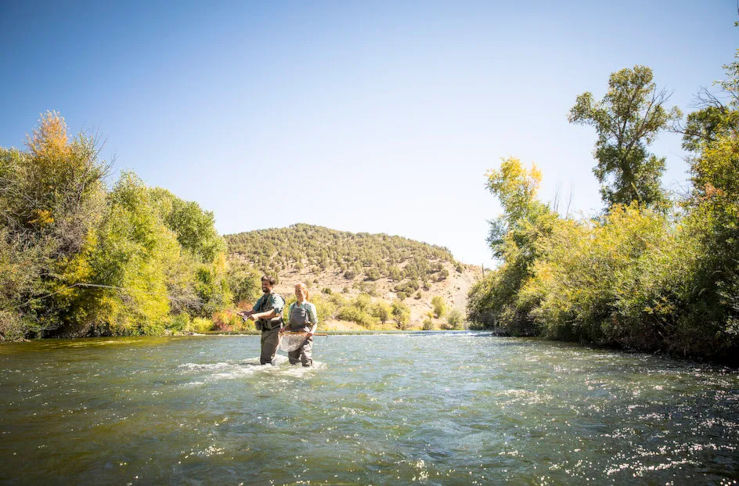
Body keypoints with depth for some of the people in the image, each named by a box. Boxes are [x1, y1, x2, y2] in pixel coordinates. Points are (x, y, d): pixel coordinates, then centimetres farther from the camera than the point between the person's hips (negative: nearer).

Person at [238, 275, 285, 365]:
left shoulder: (276, 298, -7)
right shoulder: (261, 299, 19)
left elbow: (274, 312, -25)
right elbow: (253, 311, 10)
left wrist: (258, 315, -38)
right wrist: (245, 313, -13)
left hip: (273, 331, -8)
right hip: (264, 331, 8)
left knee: (266, 359, -17)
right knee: (262, 359, 12)